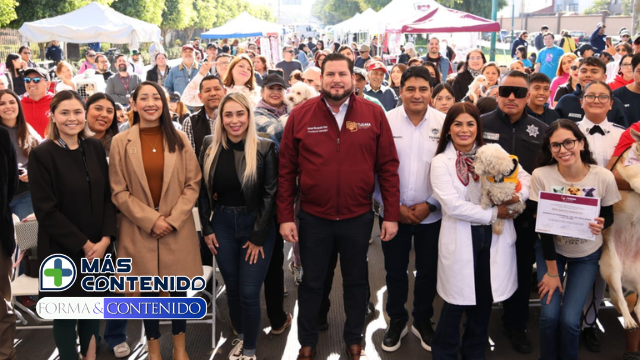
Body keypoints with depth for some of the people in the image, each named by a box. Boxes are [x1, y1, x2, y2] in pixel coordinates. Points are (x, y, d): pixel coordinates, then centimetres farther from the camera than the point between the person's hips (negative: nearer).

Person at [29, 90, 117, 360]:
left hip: (97, 247, 4)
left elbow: (108, 196, 3)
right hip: (62, 251, -4)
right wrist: (83, 244, -13)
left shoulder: (95, 148, 3)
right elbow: (46, 210, -12)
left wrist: (105, 239, -9)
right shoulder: (42, 155, -9)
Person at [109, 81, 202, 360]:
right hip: (139, 230, -1)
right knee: (148, 290, 10)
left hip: (178, 228, 1)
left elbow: (193, 184, 0)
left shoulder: (179, 139, 2)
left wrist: (173, 219, -11)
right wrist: (150, 220, -12)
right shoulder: (120, 142, -3)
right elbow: (119, 192, -4)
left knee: (179, 287, 10)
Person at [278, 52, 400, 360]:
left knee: (356, 281, 18)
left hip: (358, 218, 1)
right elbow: (286, 170, -3)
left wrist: (391, 215, -4)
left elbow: (388, 167, -2)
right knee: (311, 283, 16)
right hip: (313, 218, 0)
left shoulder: (374, 114, -5)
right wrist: (285, 217, -4)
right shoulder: (300, 115, -6)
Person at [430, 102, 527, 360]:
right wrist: (492, 214, -13)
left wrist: (518, 195, -19)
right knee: (457, 302, 5)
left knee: (484, 300, 15)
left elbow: (525, 178, 3)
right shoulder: (441, 162, -5)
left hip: (494, 236, 3)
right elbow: (452, 205, -15)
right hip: (461, 239, -3)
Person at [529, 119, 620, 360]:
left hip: (587, 255, 0)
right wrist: (551, 271, -11)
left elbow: (609, 218, -2)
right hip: (551, 251, 0)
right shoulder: (541, 176, -21)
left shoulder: (604, 178, -20)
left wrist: (601, 225, -27)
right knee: (549, 315, -9)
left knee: (569, 319, -8)